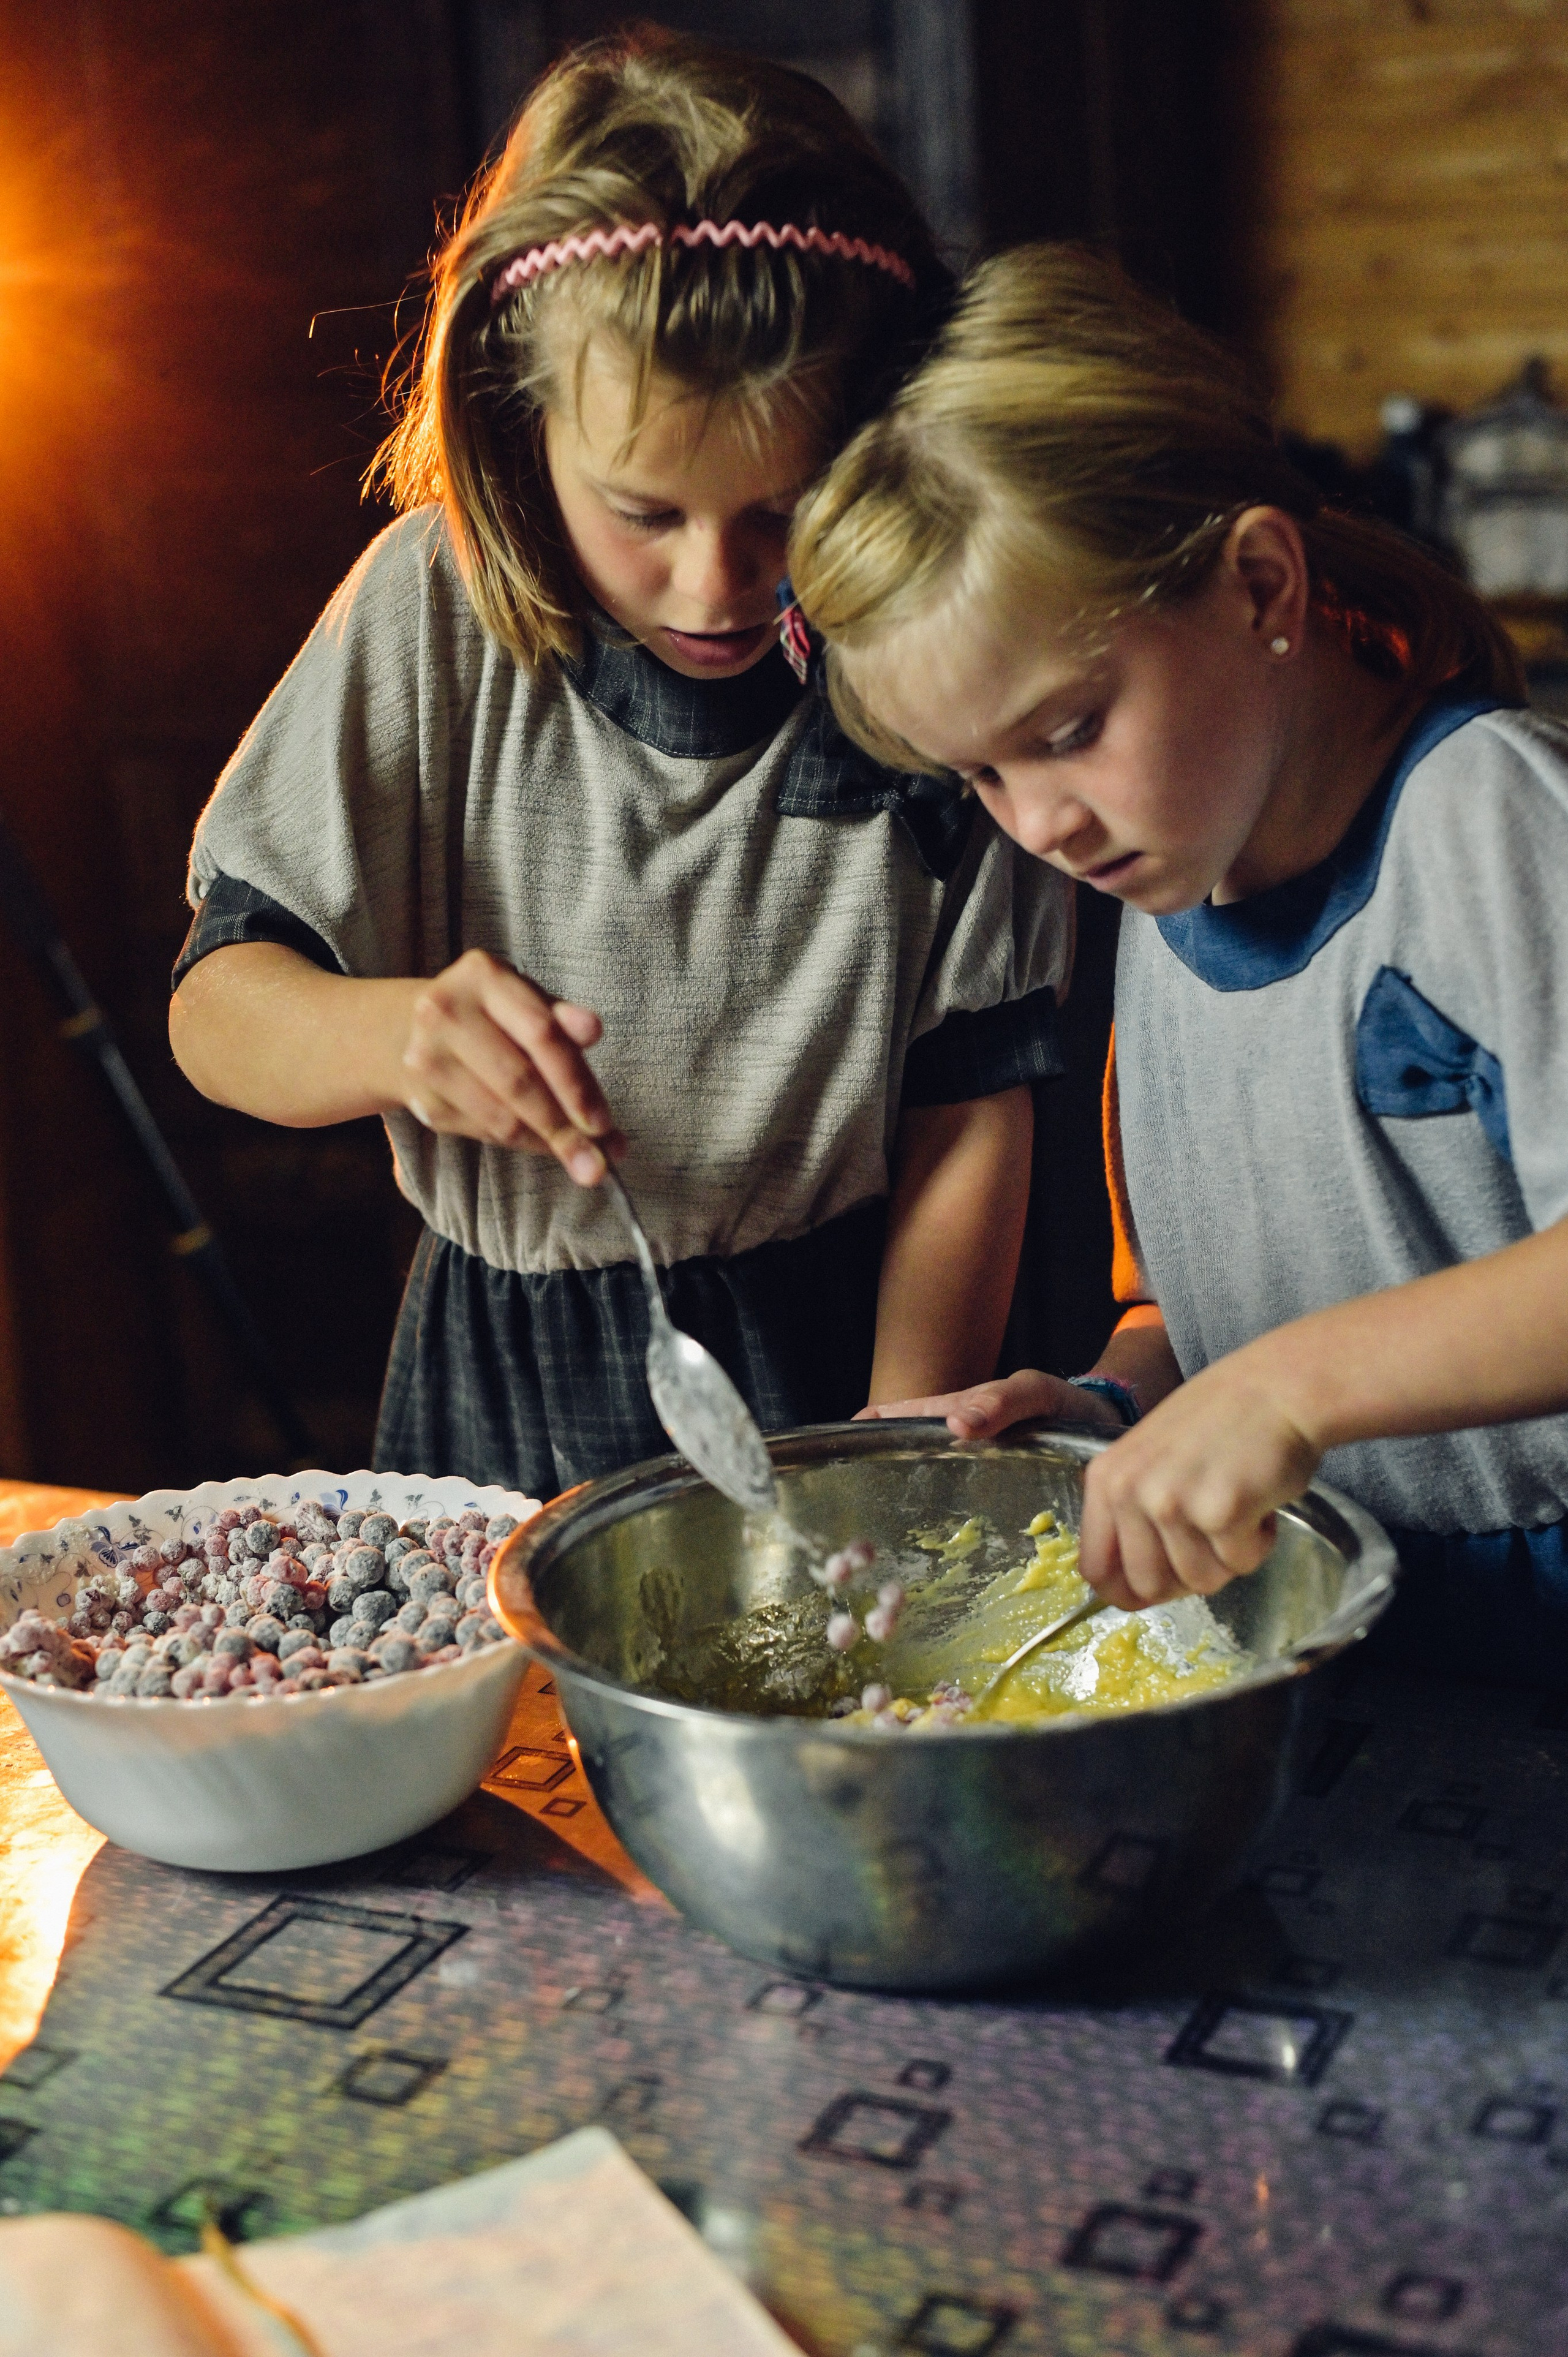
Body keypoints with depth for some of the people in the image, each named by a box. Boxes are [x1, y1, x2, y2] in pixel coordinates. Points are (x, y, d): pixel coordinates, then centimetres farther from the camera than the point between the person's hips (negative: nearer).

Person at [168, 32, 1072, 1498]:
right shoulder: (434, 617, -9)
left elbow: (968, 1113, -5)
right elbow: (216, 1003, -8)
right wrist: (391, 1035, -29)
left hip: (832, 1351, 2)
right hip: (505, 1387, -2)